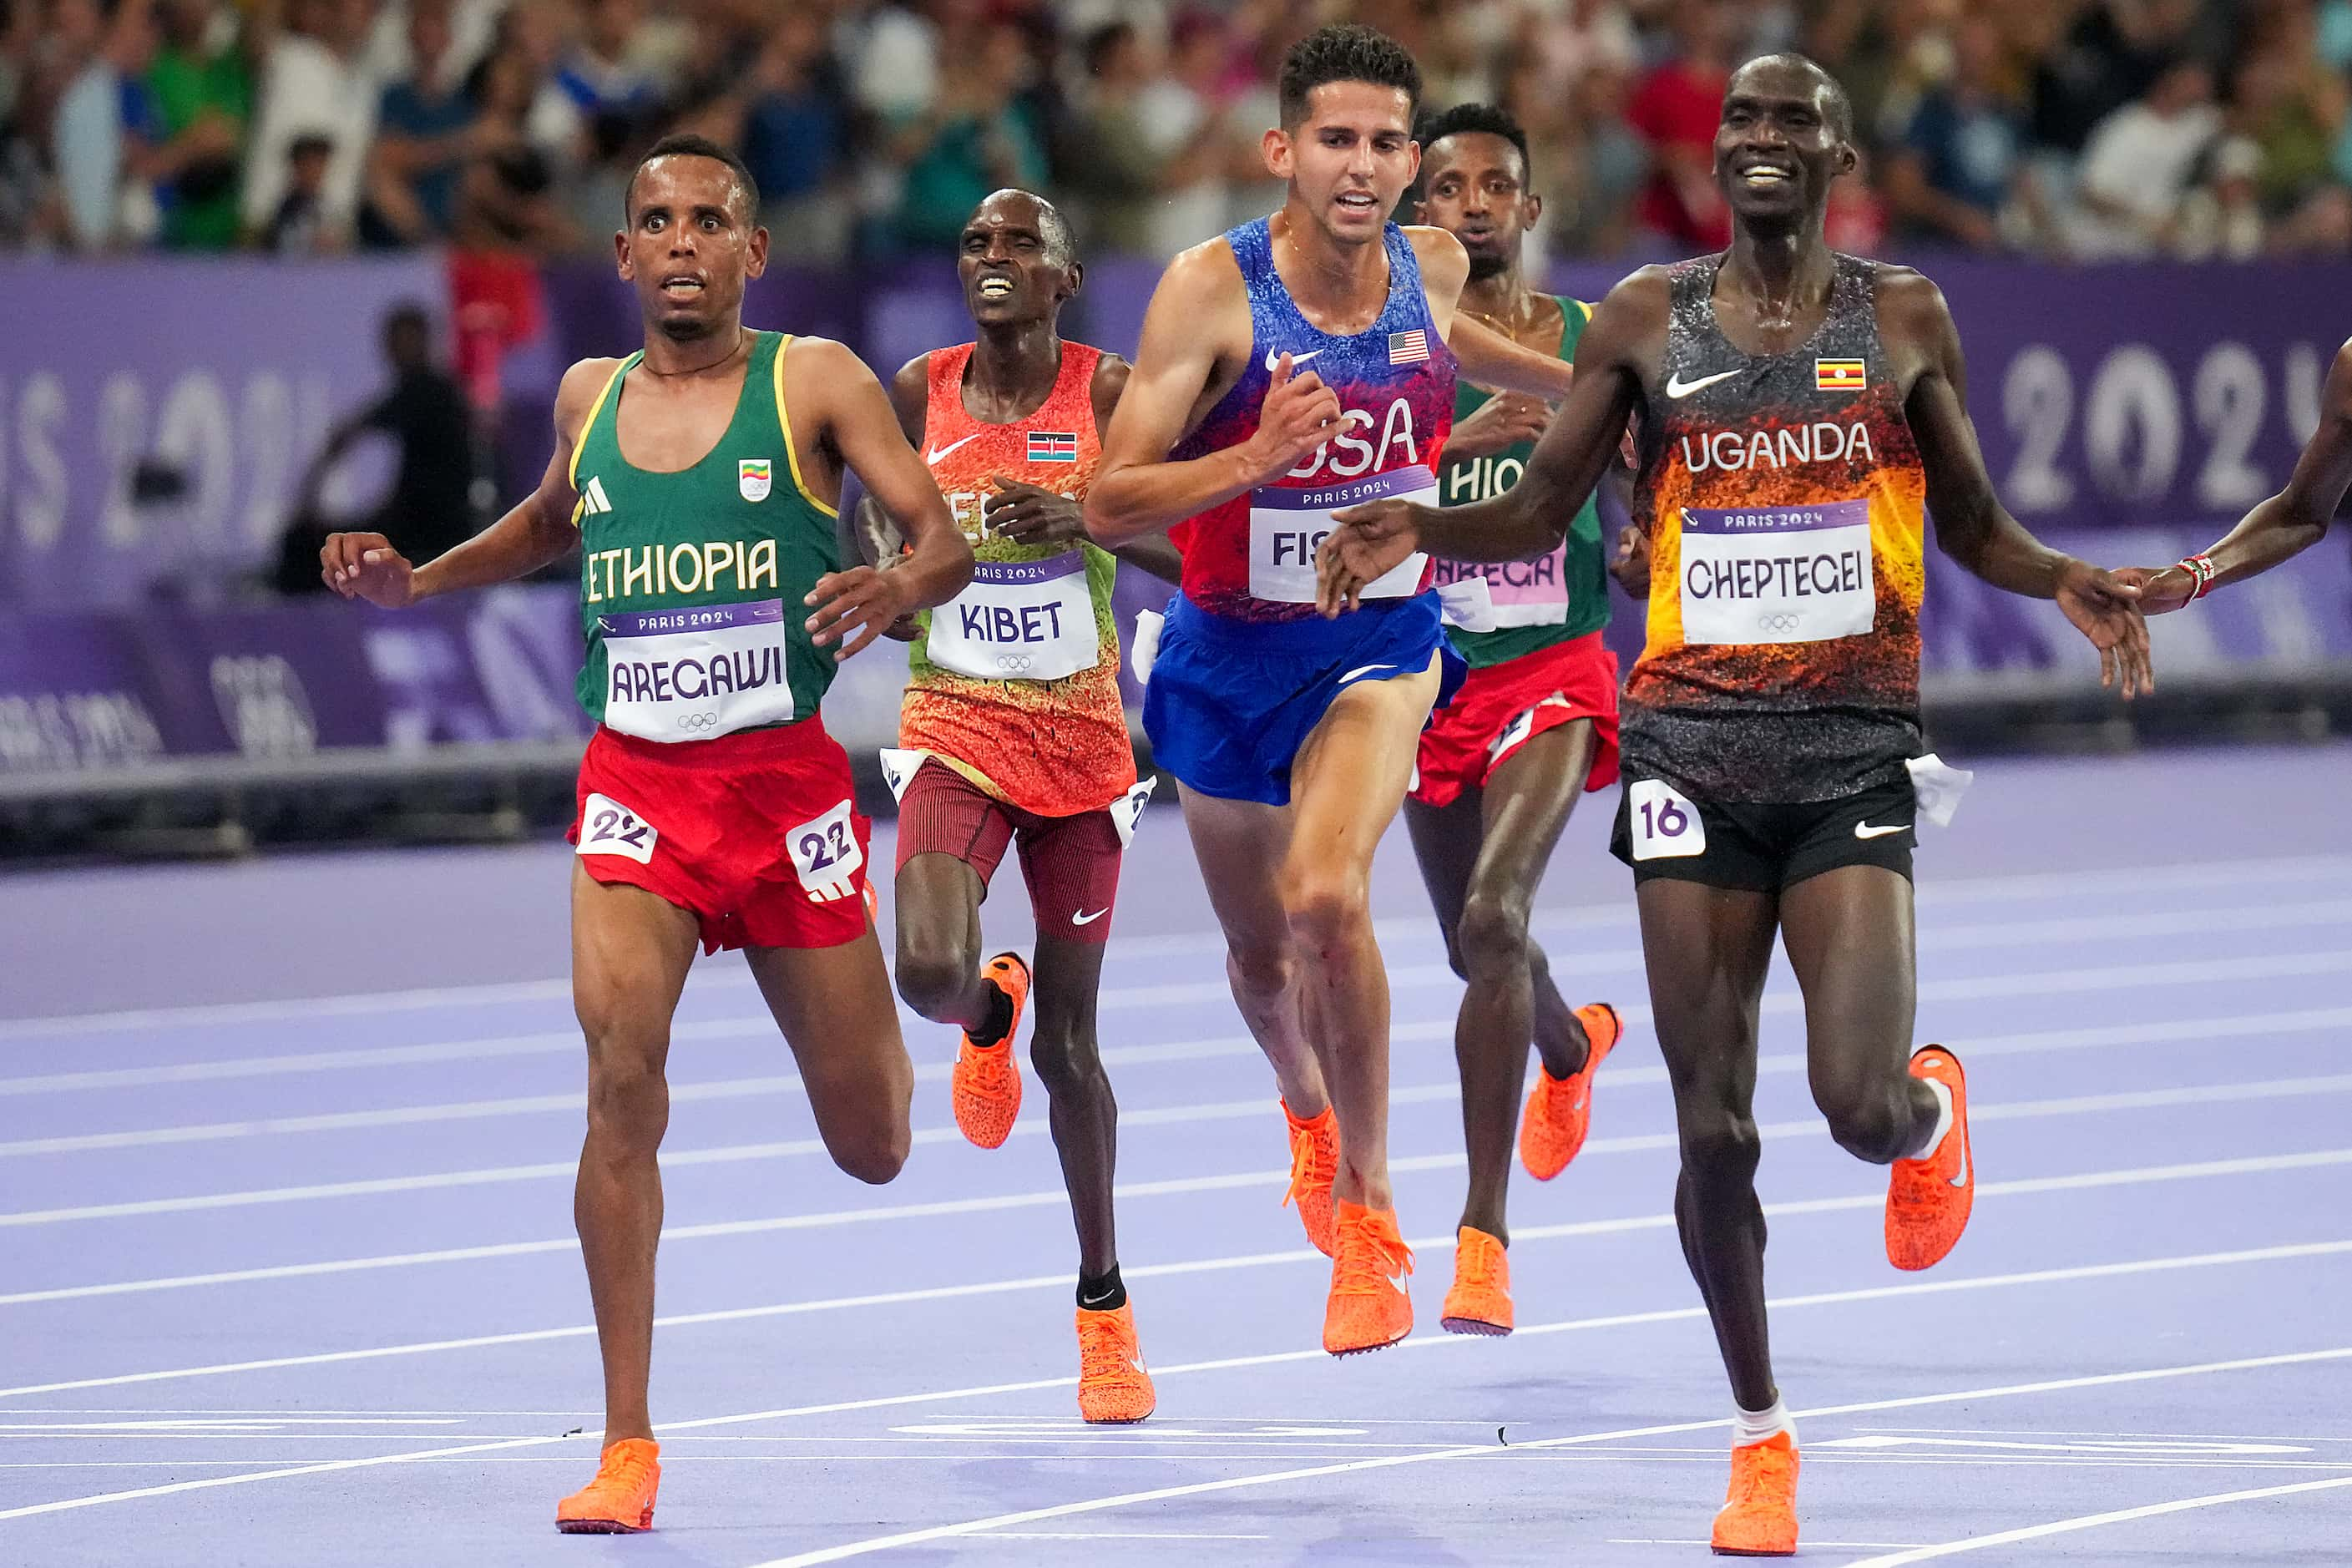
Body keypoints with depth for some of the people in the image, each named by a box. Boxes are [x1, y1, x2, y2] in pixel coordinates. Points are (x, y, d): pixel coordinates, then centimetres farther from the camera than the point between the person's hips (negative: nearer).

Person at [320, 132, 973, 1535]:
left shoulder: (813, 381, -4)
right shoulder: (589, 398, 7)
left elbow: (947, 541, -9)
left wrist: (897, 591, -32)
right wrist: (414, 581, 14)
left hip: (785, 779, -1)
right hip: (637, 786, 2)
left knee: (873, 1152, 8)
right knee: (622, 1068, -23)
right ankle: (628, 1444, -19)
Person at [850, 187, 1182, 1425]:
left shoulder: (1112, 393, -5)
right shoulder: (918, 392, 2)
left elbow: (1194, 553, -4)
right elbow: (870, 530, 18)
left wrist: (1088, 521, -21)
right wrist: (885, 580, -4)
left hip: (1082, 739, -1)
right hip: (954, 727, 1)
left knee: (1068, 1044, 5)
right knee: (931, 972, -24)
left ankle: (1103, 1300, 23)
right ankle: (989, 1017, 16)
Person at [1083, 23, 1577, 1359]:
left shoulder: (1433, 265, -9)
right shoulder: (1213, 288, -21)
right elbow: (1109, 507, -22)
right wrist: (1254, 458, -37)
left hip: (1378, 644, 0)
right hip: (1231, 653, 0)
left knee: (1326, 895, -27)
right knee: (1260, 955, 19)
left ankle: (1368, 1215, -12)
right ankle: (1309, 1105, 56)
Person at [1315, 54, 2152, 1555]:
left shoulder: (1904, 318, 5)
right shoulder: (1648, 318, 6)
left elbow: (1974, 524, 12)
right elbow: (1540, 513, 9)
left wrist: (2062, 578, -9)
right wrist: (1418, 528, -10)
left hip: (1854, 755, -1)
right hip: (1695, 749, 1)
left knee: (1862, 1108, -15)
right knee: (1716, 1131, -1)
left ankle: (1933, 1109, 24)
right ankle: (1762, 1435, 16)